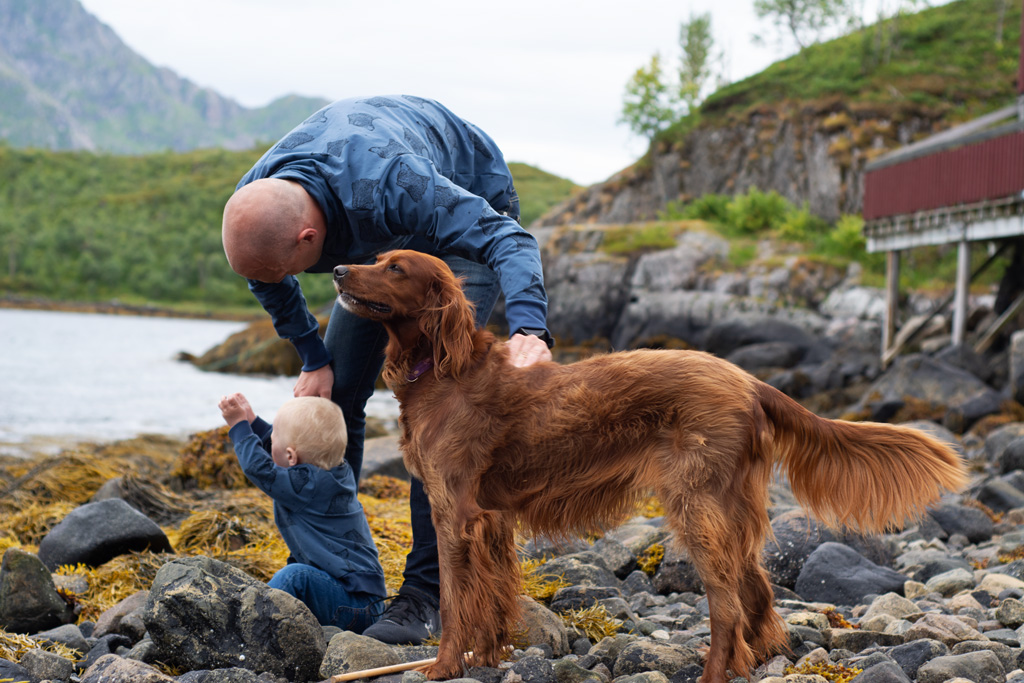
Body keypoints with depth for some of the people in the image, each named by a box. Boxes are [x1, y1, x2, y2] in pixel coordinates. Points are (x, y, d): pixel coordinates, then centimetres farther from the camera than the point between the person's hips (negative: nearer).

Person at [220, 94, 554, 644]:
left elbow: (508, 238, -47)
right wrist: (314, 359, -5)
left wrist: (528, 328, -64)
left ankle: (426, 593, -18)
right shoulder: (255, 210, -24)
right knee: (332, 394, 0)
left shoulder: (388, 182, -45)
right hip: (386, 237, 7)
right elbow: (272, 286, 1)